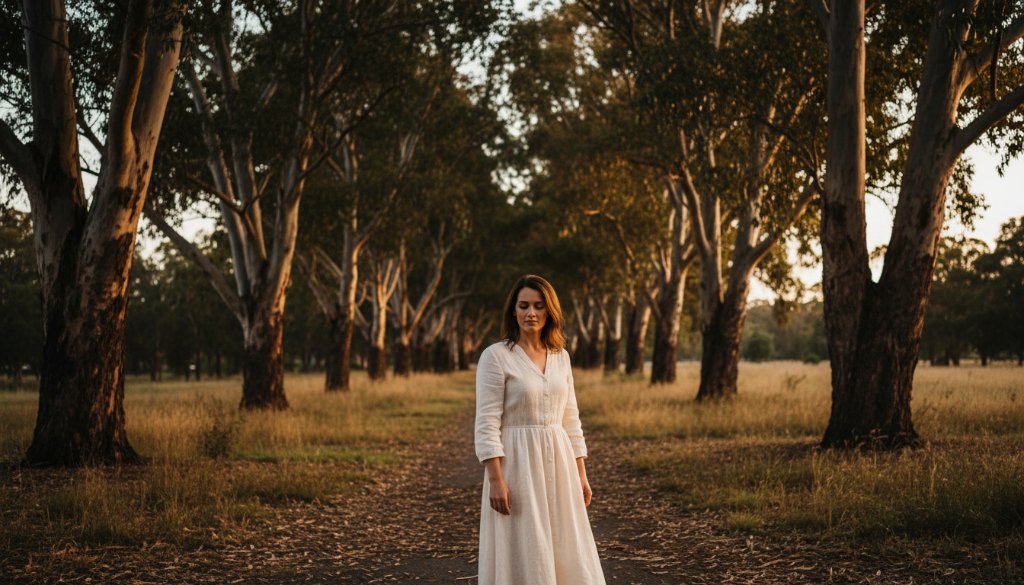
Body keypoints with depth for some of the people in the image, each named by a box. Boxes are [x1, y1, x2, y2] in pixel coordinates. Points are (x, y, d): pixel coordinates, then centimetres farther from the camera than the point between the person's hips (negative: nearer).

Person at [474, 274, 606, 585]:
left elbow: (570, 420, 14)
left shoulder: (560, 356, 10)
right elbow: (487, 424, -12)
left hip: (558, 465, 6)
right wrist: (496, 480, -18)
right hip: (518, 466, -6)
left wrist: (581, 474, 10)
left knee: (568, 555, 8)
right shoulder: (495, 356, -8)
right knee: (521, 558, 0)